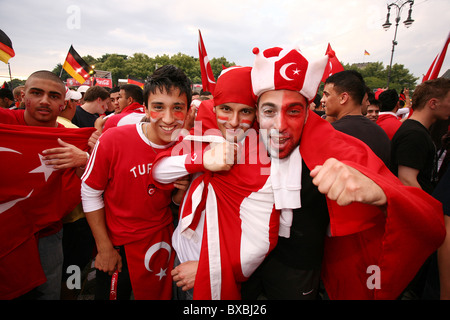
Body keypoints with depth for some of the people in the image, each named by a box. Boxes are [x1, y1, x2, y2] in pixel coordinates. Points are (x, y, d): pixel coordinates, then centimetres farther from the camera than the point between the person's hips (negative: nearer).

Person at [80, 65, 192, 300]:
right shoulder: (113, 140, -22)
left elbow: (175, 200, 1)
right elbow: (90, 194, -9)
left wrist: (181, 192, -22)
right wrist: (104, 248, -6)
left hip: (161, 241, 3)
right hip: (117, 246, -2)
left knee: (159, 294, 24)